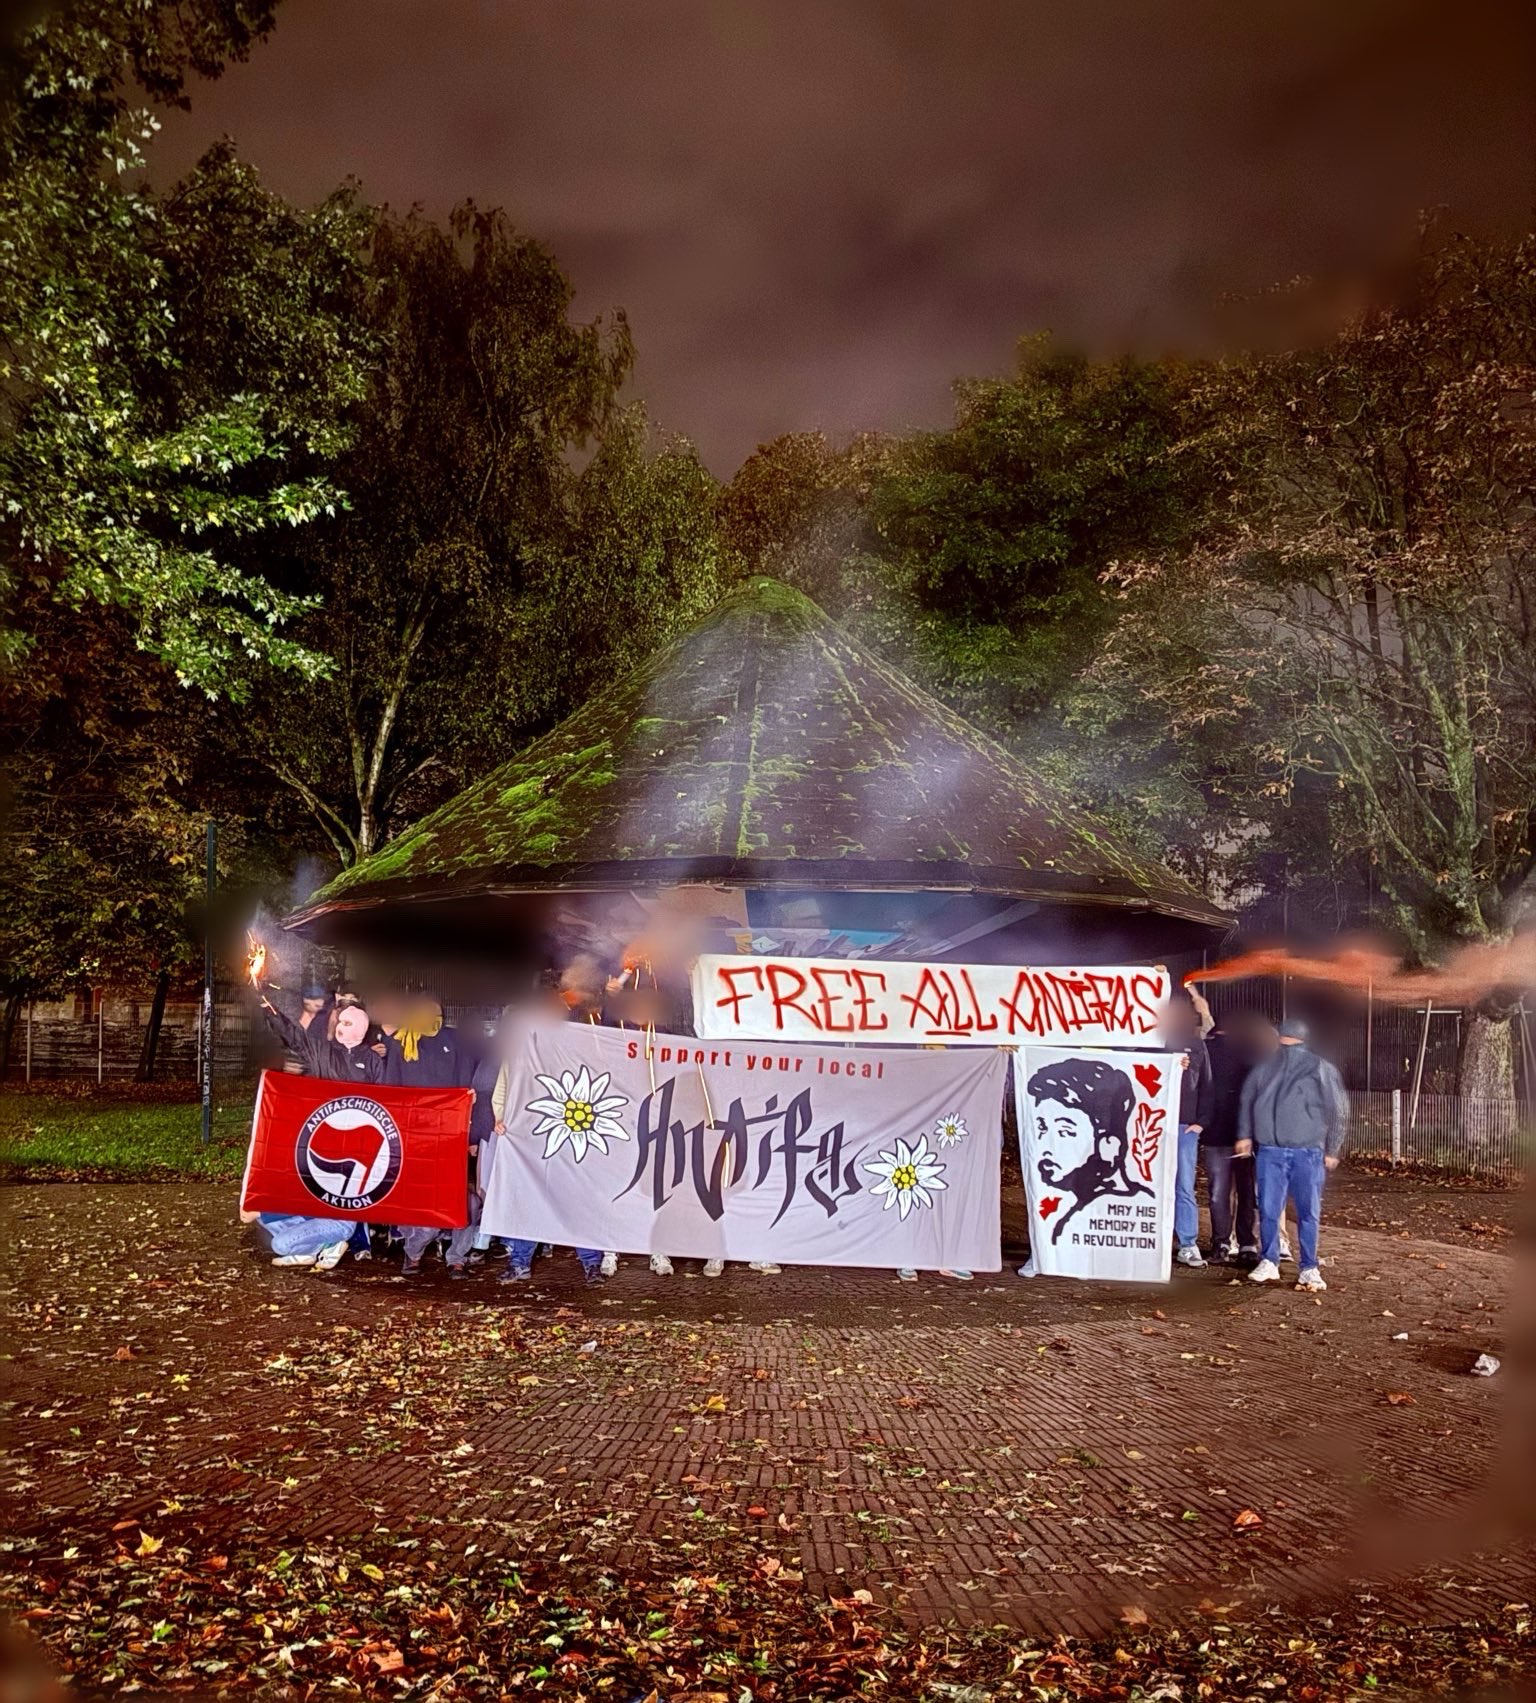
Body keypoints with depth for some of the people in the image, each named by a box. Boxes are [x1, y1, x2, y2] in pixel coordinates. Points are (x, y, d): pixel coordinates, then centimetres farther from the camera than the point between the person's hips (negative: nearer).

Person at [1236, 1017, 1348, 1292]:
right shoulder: (1264, 1067, 10)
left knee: (1308, 1212, 1)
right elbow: (1247, 1100, 20)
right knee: (1268, 1210, 3)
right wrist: (1245, 1135, 13)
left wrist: (1332, 1150, 3)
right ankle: (1268, 1262, 14)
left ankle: (1309, 1268, 10)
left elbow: (1338, 1110, 3)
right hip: (1269, 1150, 2)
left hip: (1308, 1152, -2)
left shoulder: (1320, 1069, 1)